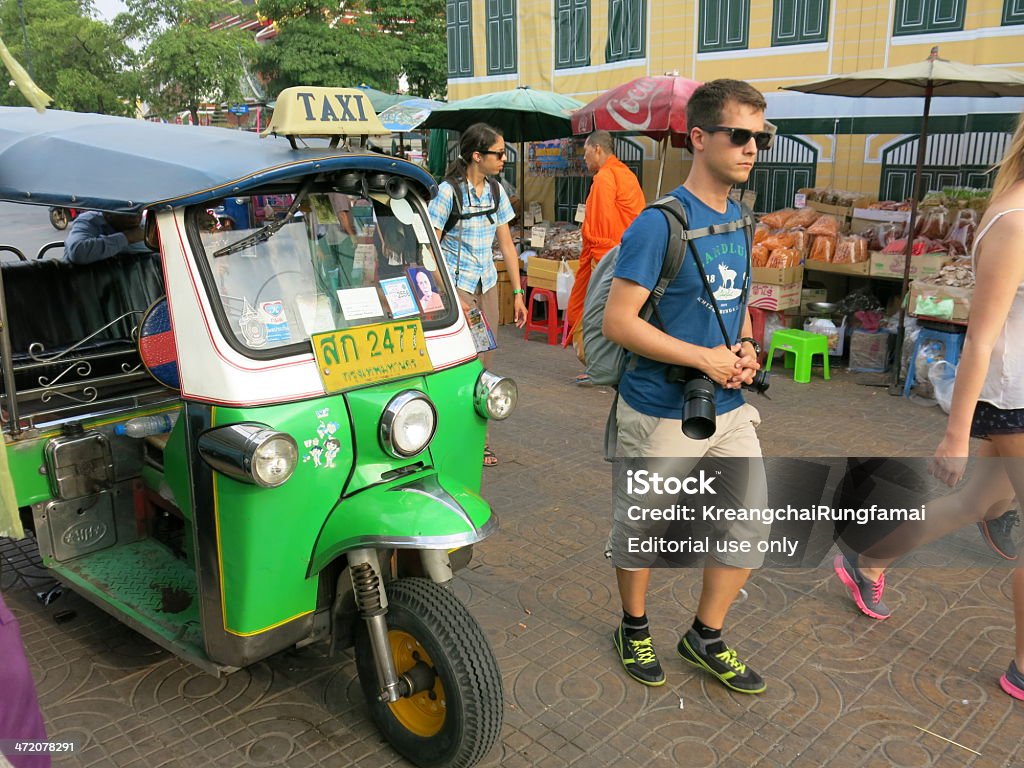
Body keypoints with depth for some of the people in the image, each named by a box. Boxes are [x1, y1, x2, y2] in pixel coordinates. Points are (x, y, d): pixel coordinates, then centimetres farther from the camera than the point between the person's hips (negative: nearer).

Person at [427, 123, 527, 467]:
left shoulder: (495, 191, 8)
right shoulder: (449, 191, -12)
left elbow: (507, 245, 13)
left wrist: (517, 293, 11)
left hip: (487, 284, 7)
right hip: (456, 286, -7)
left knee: (485, 362, 8)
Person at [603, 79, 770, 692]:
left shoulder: (739, 219, 7)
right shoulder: (660, 224, -17)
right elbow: (619, 322, -20)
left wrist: (745, 347, -1)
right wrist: (707, 358, -19)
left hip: (729, 408, 7)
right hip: (661, 413, -7)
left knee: (752, 522, 11)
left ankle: (707, 637, 31)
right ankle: (635, 629, 37)